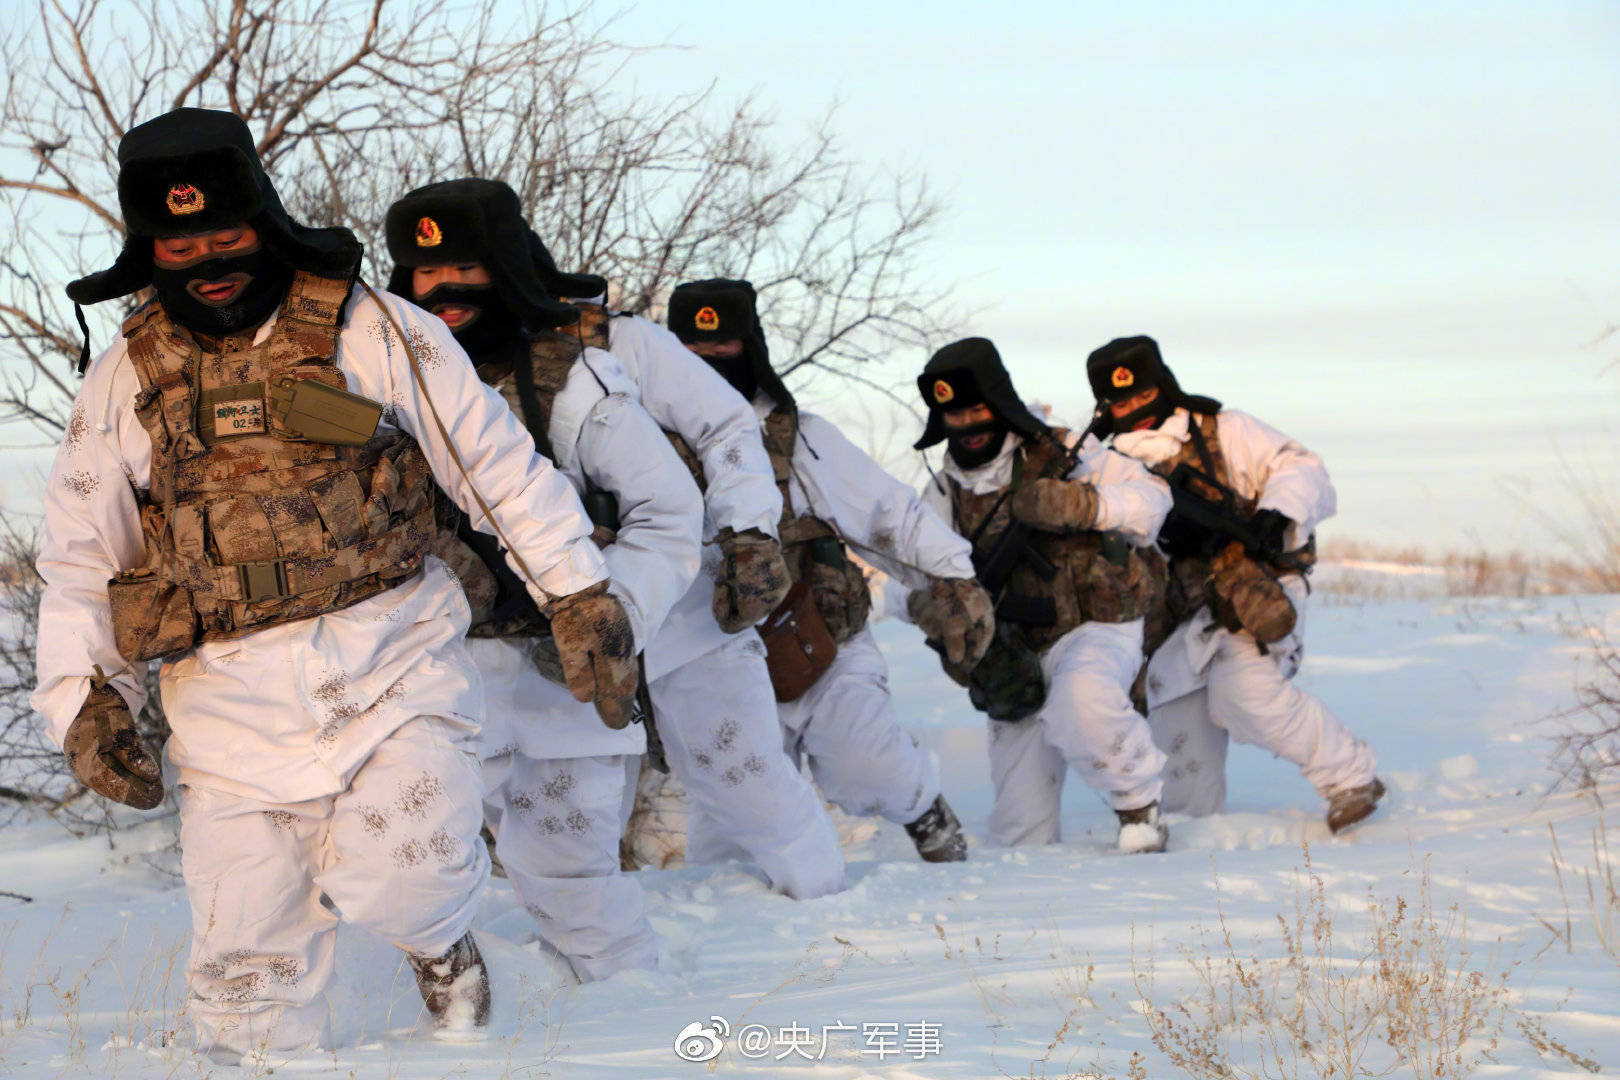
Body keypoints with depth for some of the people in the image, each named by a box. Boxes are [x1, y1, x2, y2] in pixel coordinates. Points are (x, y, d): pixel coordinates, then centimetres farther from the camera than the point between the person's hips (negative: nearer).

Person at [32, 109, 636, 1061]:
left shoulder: (374, 332, 1)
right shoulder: (123, 384, 9)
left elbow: (501, 464, 5)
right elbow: (79, 563, 12)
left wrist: (582, 598, 2)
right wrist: (87, 700, -2)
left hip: (395, 669, -2)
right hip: (237, 713, 2)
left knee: (397, 883, -20)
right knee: (249, 972, 1)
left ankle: (439, 934, 16)